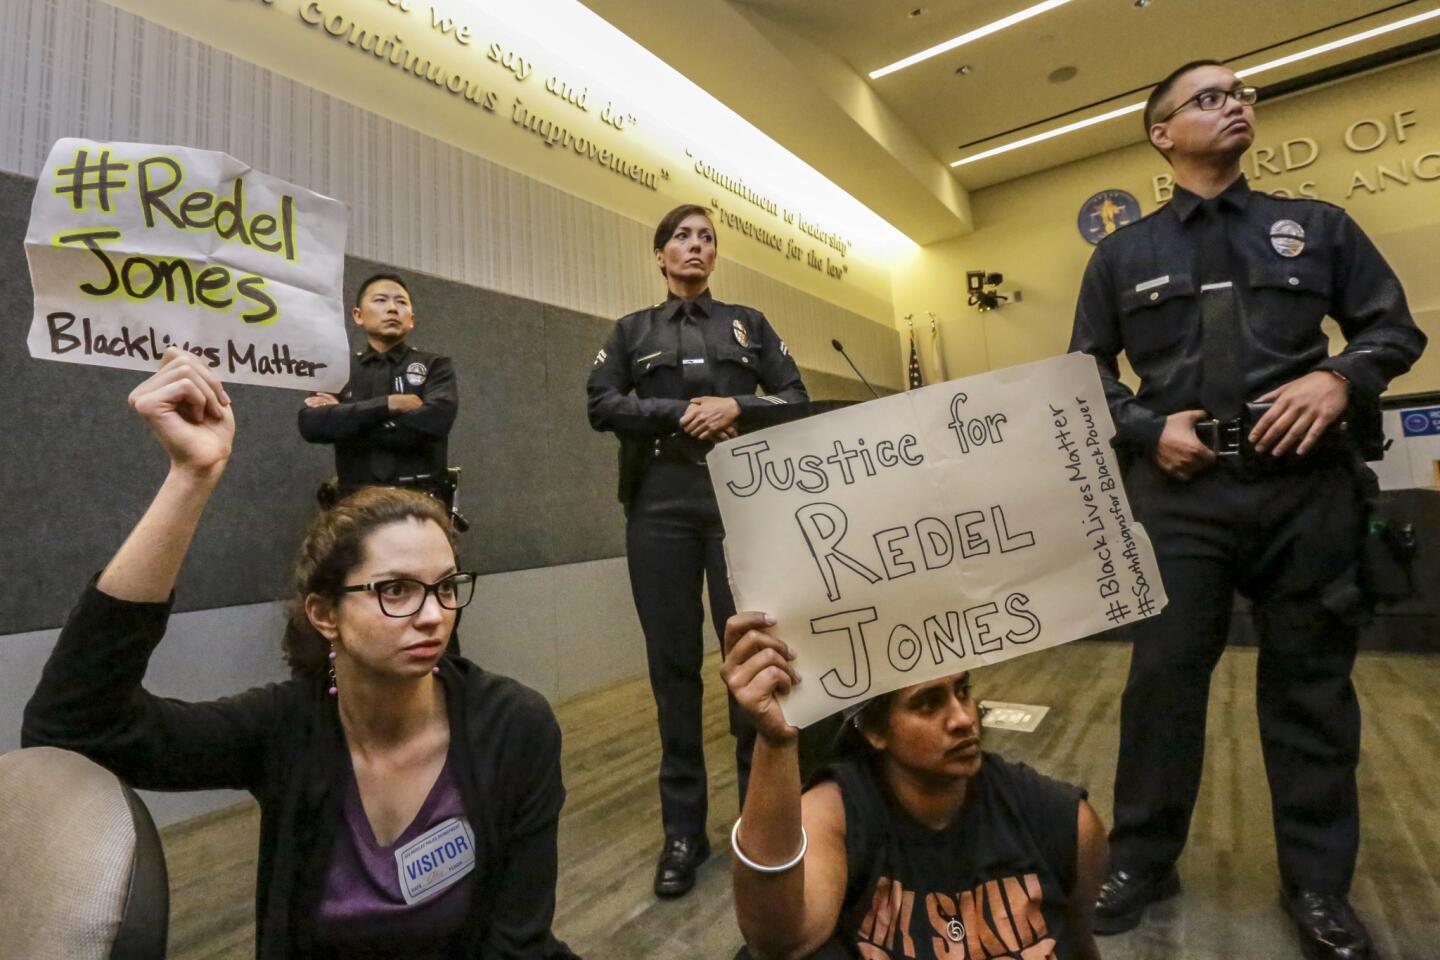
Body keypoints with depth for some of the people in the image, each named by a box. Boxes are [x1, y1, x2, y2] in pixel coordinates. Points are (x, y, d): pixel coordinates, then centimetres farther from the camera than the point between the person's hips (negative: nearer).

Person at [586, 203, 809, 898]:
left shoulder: (748, 323, 17)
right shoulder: (633, 330, 16)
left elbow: (795, 398, 10)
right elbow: (602, 406, 2)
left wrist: (736, 406, -9)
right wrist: (683, 413, -10)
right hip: (660, 503, 0)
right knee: (673, 661, 2)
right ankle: (683, 830, 14)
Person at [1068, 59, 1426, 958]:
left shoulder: (1317, 225, 14)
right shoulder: (1123, 252, 11)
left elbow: (1395, 326, 13)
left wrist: (1339, 378, -9)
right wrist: (1148, 429, -7)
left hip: (1308, 485, 2)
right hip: (1180, 491, -1)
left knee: (1311, 681, 8)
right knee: (1164, 674, 1)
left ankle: (1319, 885, 25)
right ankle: (1143, 859, 18)